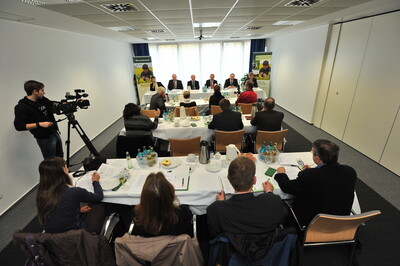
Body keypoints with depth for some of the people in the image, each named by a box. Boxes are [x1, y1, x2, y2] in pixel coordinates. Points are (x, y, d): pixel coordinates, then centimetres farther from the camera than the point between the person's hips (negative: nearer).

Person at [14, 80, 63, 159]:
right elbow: (18, 126, -17)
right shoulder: (21, 107, -15)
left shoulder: (42, 100, 3)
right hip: (45, 139, -7)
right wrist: (39, 124, -24)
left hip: (55, 133, 7)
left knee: (60, 158, 20)